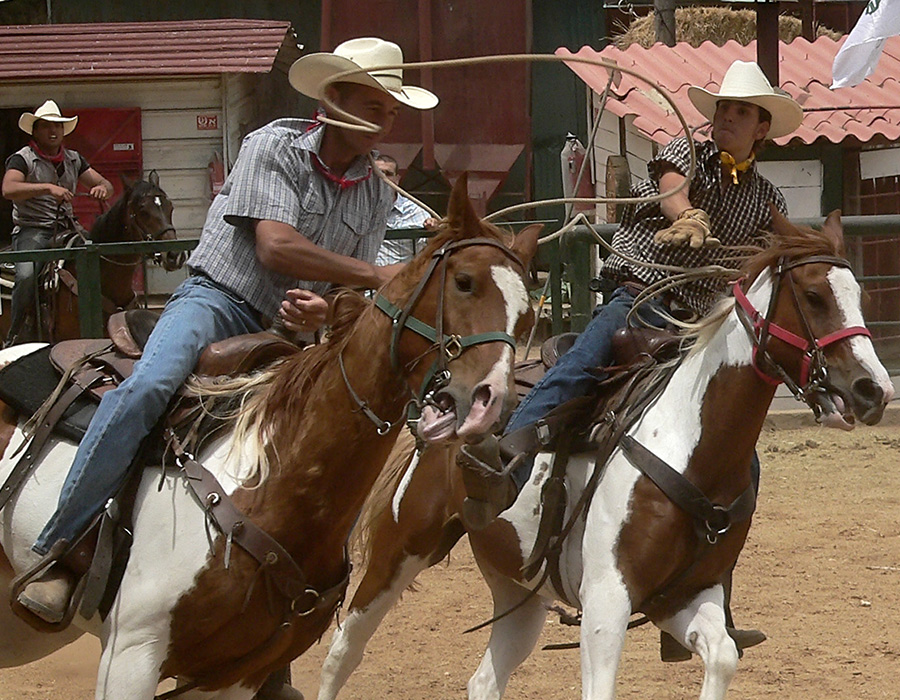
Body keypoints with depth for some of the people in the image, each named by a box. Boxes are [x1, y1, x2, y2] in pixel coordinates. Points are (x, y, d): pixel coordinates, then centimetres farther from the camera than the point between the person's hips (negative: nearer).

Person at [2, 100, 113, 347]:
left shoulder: (74, 159, 17)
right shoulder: (23, 159, -1)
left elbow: (105, 184, 17)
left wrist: (102, 188, -10)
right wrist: (48, 188, -31)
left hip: (67, 227, 5)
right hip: (31, 229, -5)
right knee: (26, 275, -30)